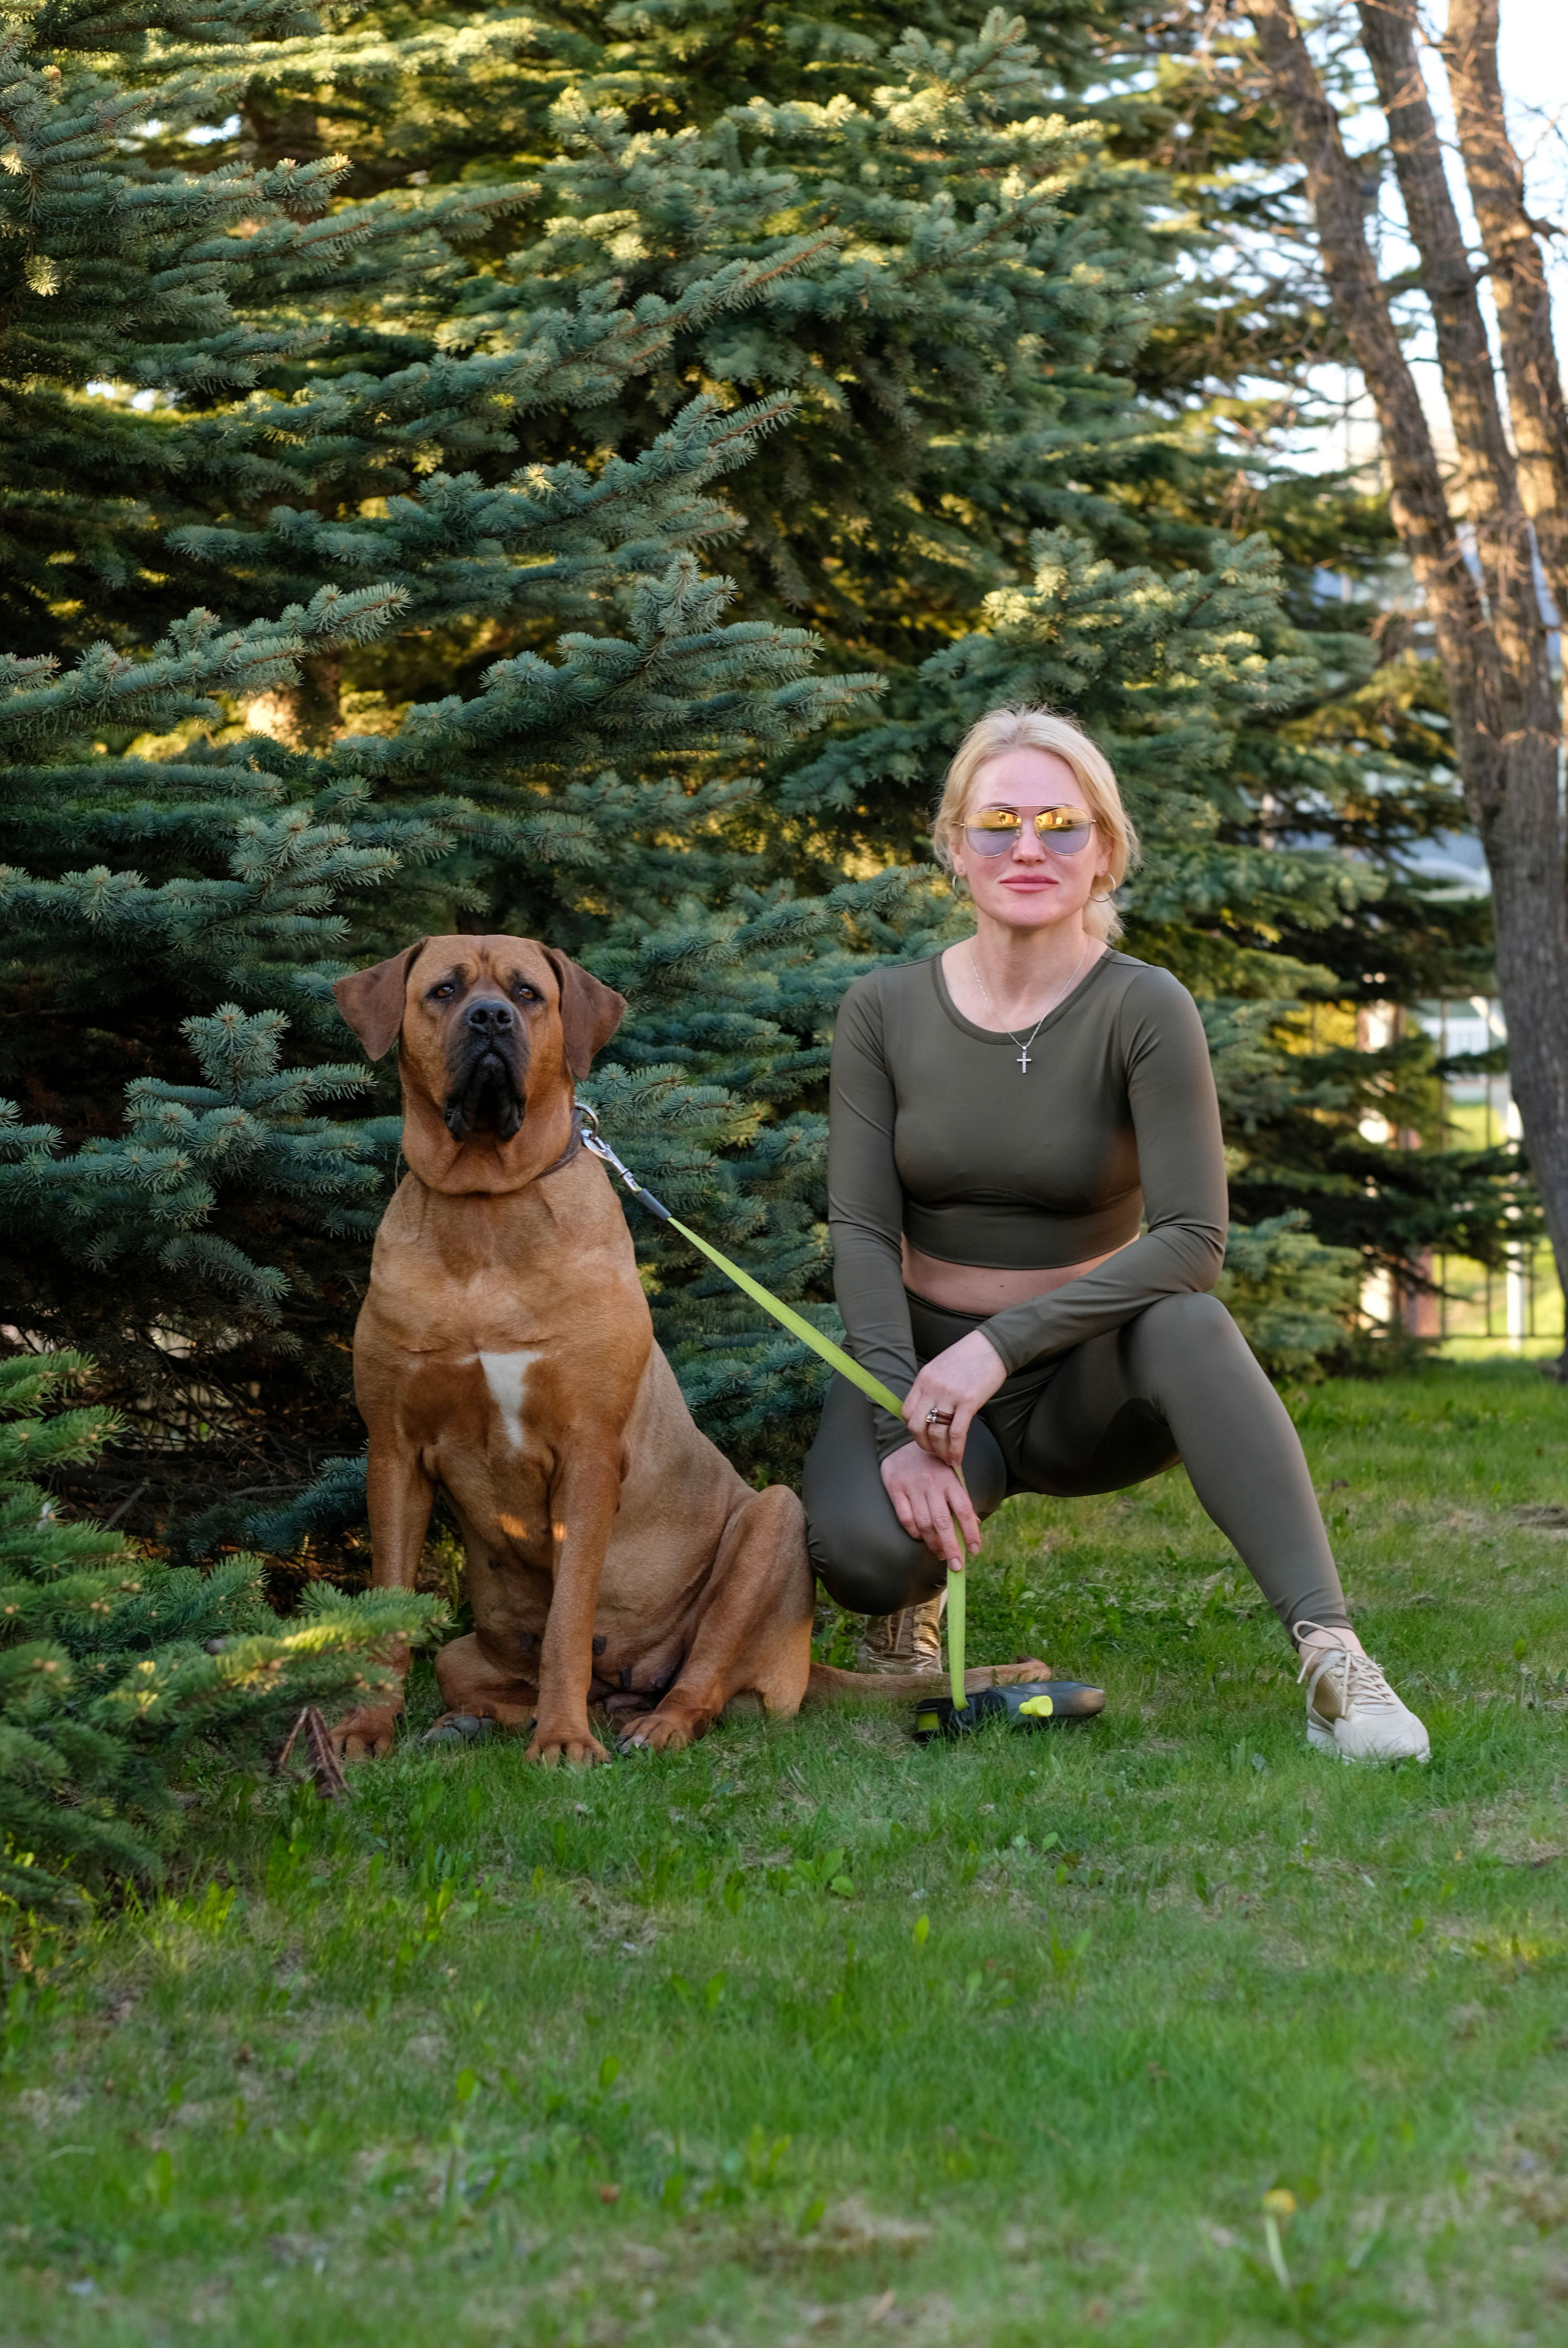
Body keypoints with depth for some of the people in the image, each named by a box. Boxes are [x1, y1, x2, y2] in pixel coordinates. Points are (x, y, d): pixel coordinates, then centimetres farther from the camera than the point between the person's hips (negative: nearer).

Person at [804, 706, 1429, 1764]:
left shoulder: (1144, 1012, -11)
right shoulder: (885, 1011, -2)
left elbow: (1194, 1239, -20)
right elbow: (863, 1232, -8)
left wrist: (999, 1344, -28)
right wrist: (902, 1427, -22)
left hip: (1086, 1380, -1)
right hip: (919, 1360, 1)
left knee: (1190, 1325, -36)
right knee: (863, 1549, -31)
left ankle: (1331, 1655, -40)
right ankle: (921, 1577, 8)